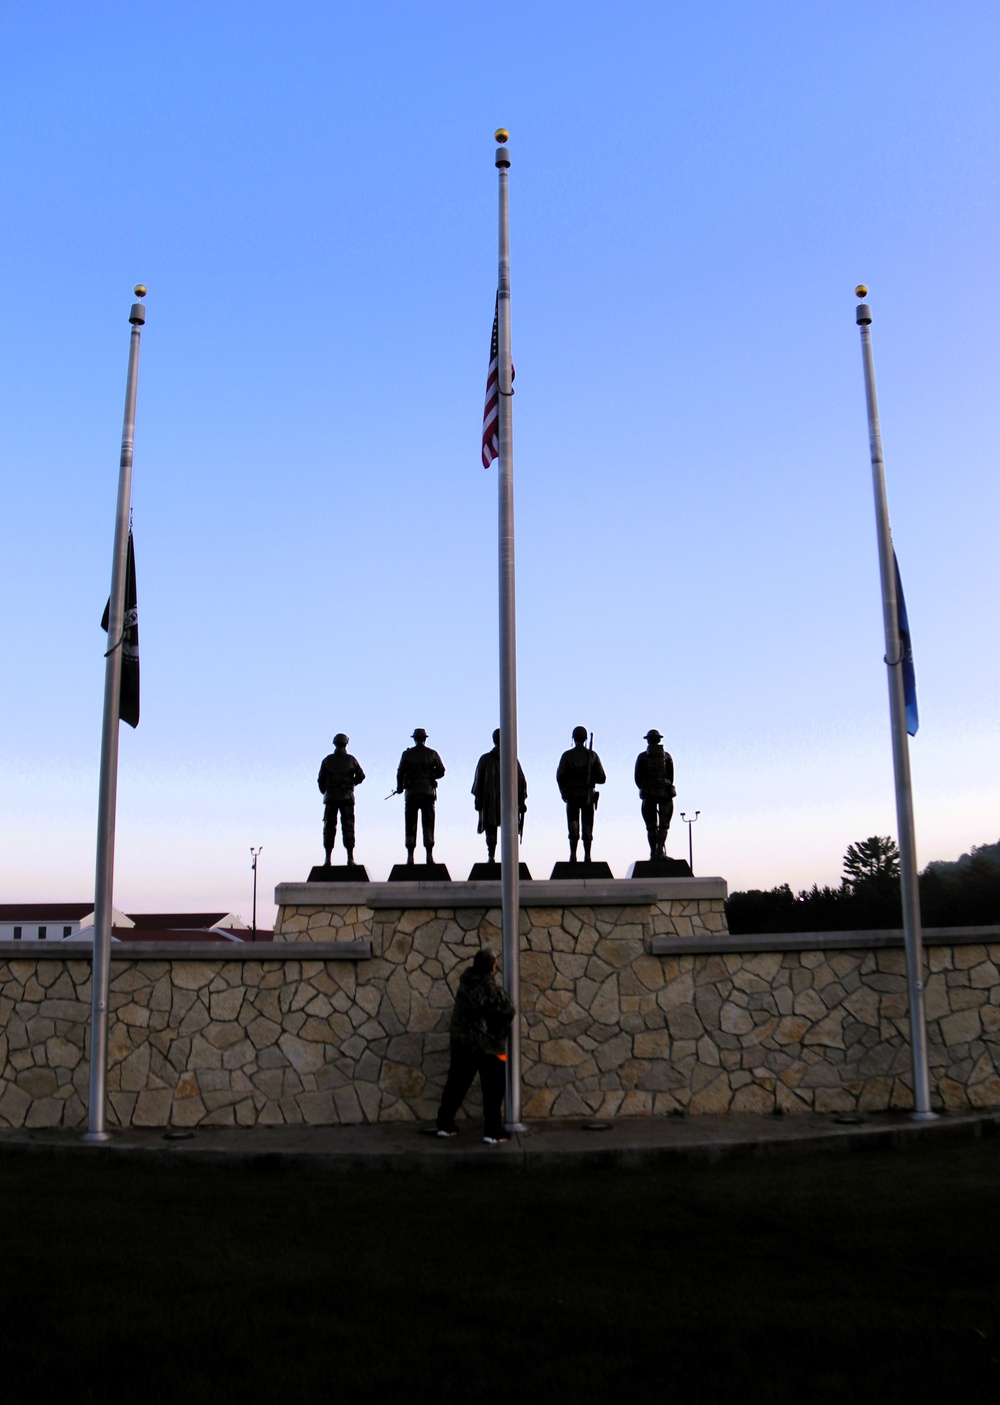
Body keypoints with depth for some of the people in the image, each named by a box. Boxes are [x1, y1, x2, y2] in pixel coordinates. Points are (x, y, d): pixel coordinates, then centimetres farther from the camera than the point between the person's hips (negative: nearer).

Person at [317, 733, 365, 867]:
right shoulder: (350, 759, -2)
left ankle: (328, 858, 1)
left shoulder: (327, 760, 0)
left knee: (329, 828, 5)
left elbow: (321, 780, 2)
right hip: (347, 798, 0)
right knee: (348, 828, 2)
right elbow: (361, 776, 4)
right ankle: (350, 858, -3)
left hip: (331, 798, 1)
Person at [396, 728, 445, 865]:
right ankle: (429, 855, 0)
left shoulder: (407, 754, -1)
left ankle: (410, 856, 2)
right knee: (428, 824, 5)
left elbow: (400, 772, -4)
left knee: (410, 825, 5)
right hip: (428, 792, 1)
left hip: (412, 793, 0)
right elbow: (441, 771, -1)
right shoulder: (432, 754, 1)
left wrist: (399, 787, 11)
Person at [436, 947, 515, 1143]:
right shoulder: (491, 989, -21)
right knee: (493, 1089, 5)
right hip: (487, 1045, -6)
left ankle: (445, 1124, 20)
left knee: (456, 1084, 16)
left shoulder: (466, 978, -5)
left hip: (461, 1041, 6)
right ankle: (492, 1131, 5)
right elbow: (507, 1012, -14)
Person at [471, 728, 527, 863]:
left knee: (491, 830, 6)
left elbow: (478, 780, 1)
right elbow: (521, 781, 3)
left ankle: (491, 856, 1)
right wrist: (522, 801, 8)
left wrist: (478, 799, 7)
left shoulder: (485, 759, -2)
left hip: (490, 803, 0)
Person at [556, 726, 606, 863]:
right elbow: (601, 778, -2)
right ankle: (587, 856, 4)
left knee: (573, 826, 5)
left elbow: (560, 777, -6)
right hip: (588, 795, 1)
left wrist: (564, 793, 8)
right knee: (587, 827, 6)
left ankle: (573, 855, -1)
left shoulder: (567, 756, -4)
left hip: (572, 795, -1)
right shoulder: (592, 755, -1)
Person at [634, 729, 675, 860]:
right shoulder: (667, 756, 5)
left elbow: (638, 778, 1)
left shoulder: (642, 757, 2)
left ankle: (653, 852, 3)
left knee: (651, 826, 7)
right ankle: (660, 851, -9)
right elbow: (671, 777, 4)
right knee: (663, 825, 4)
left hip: (648, 794, 0)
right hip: (665, 792, 0)